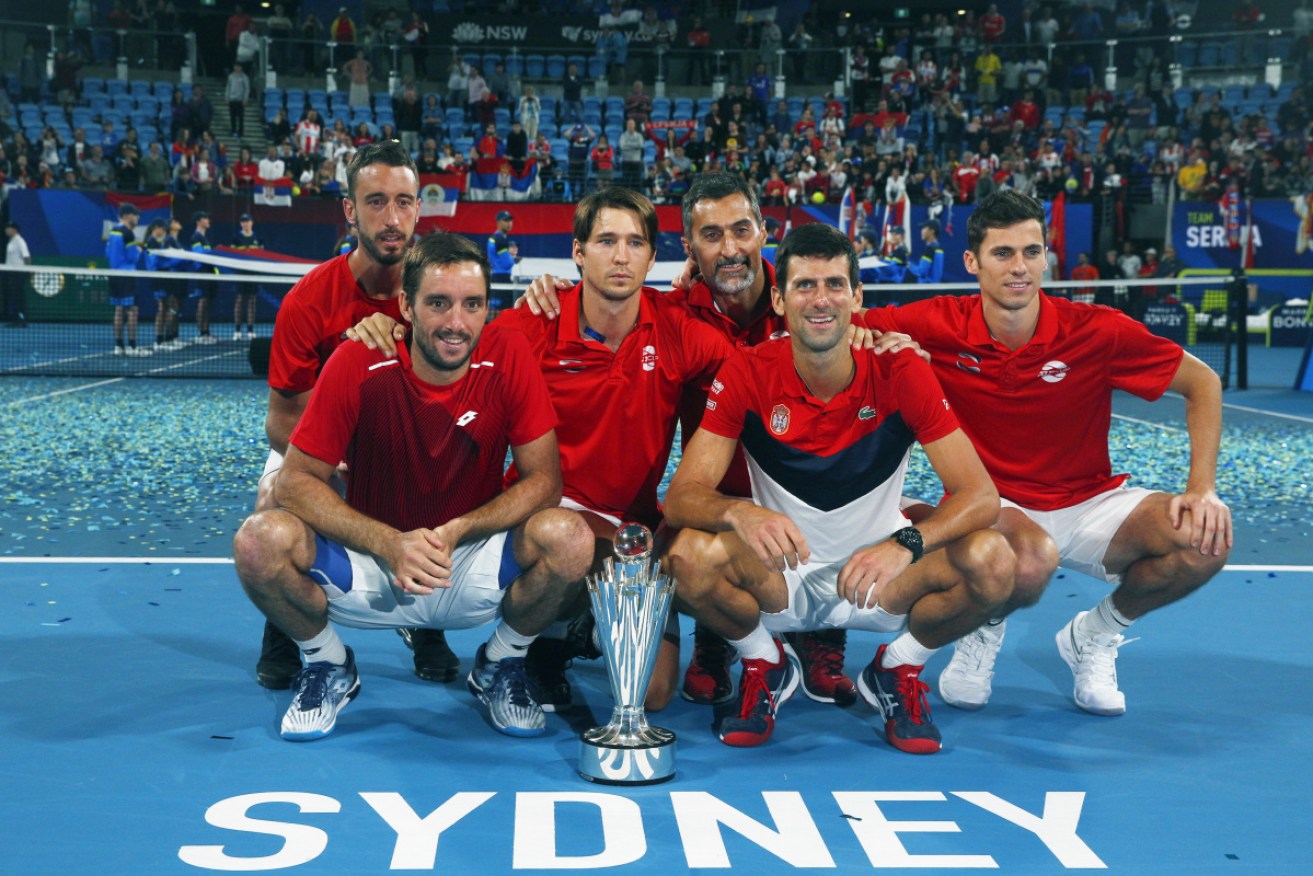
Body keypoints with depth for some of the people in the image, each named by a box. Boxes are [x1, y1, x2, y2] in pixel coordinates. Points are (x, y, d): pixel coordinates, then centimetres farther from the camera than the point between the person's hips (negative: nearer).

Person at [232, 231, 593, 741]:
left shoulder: (508, 358, -12)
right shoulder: (358, 364, -15)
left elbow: (543, 479, -10)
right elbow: (297, 481, -14)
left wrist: (454, 532, -25)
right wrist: (391, 544, -28)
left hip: (473, 568, 1)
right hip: (372, 567, 0)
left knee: (568, 537, -28)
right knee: (261, 539, -27)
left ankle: (500, 667, 4)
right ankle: (329, 665, 5)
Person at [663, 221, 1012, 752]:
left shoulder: (900, 374, -13)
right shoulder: (746, 375, -13)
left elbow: (979, 494, -17)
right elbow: (681, 496, -18)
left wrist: (905, 544, -37)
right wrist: (738, 512, -42)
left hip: (878, 577, 1)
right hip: (779, 575, 0)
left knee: (990, 560, -26)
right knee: (691, 555, -31)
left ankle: (897, 670, 4)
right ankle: (765, 667, 2)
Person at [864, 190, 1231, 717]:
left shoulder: (1098, 331, -13)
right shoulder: (937, 326, -13)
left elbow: (1202, 382, -2)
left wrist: (1202, 489, -12)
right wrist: (873, 339, -28)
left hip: (1090, 503, 3)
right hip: (991, 504, -2)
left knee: (1206, 541, -23)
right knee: (1032, 560, -39)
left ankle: (1093, 635, 7)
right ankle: (985, 627, 2)